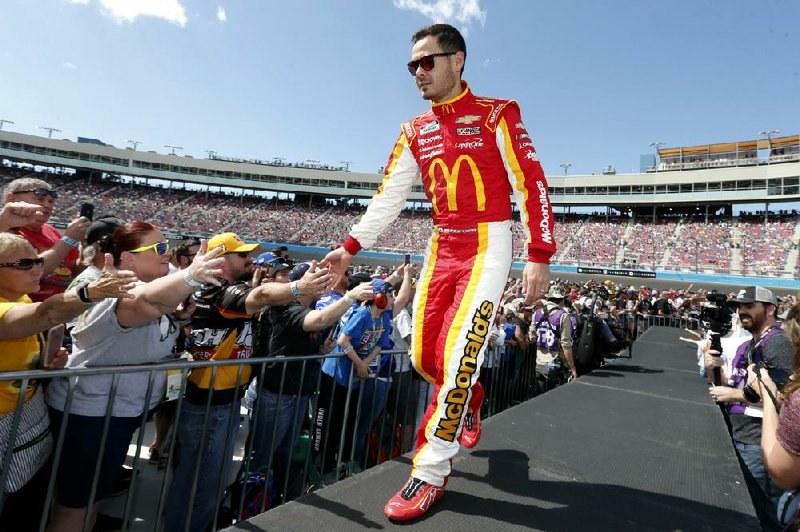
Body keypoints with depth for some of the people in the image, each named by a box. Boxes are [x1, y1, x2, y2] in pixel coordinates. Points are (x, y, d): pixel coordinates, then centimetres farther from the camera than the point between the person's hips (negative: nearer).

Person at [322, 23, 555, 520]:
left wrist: (539, 256, -15)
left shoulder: (496, 114, -1)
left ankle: (431, 472, 4)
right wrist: (351, 247, 0)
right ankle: (468, 403, 35)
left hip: (488, 246, -5)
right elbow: (389, 197, 9)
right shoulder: (415, 131, 12)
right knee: (425, 357, 2)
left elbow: (532, 184, -6)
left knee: (458, 356, -12)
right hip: (441, 248, 5)